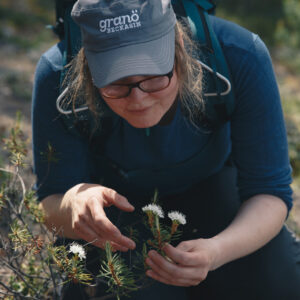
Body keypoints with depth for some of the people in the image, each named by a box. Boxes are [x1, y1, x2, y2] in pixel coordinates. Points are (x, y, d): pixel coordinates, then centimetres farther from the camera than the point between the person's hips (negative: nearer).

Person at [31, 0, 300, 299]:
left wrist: (214, 252, -48)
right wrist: (74, 203, -49)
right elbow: (50, 206, -22)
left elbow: (269, 193, -26)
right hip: (114, 197, 0)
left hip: (210, 184, 1)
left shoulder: (242, 58, -34)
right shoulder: (58, 76, -33)